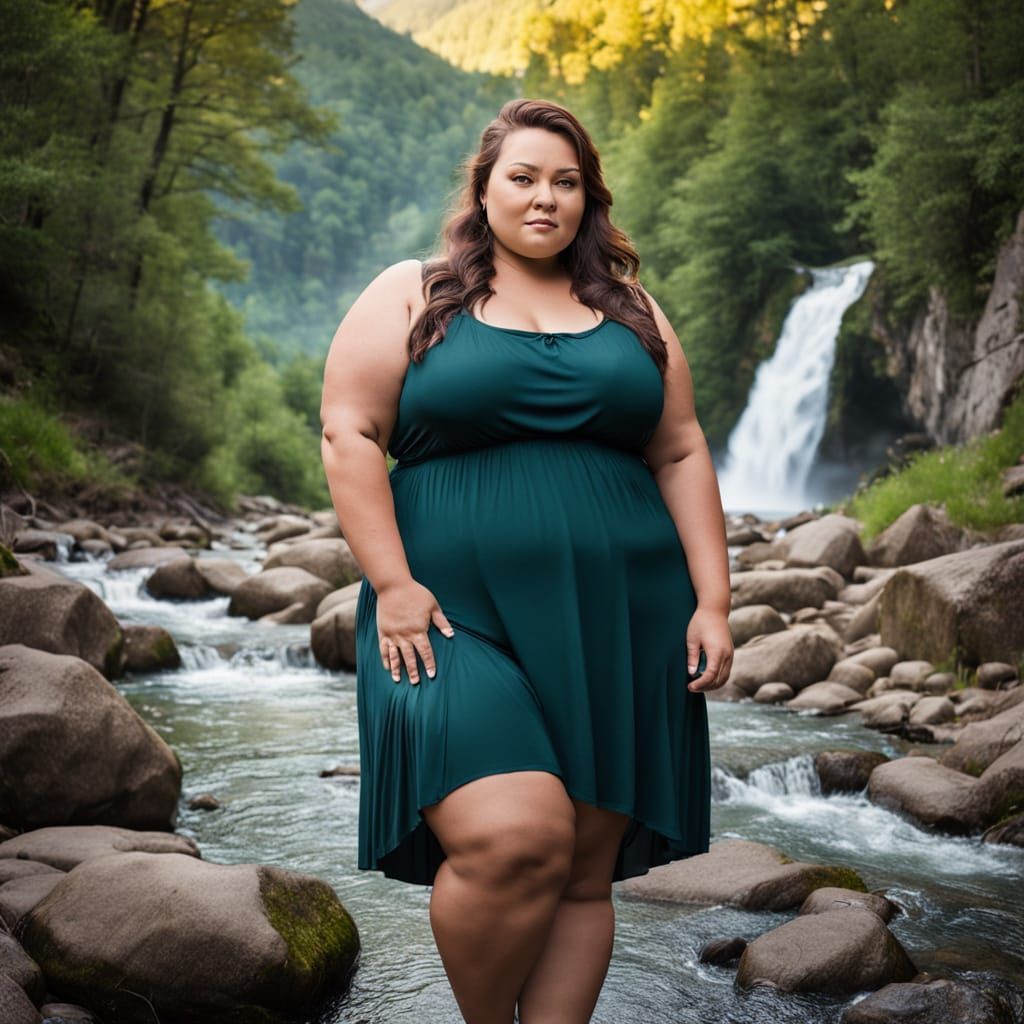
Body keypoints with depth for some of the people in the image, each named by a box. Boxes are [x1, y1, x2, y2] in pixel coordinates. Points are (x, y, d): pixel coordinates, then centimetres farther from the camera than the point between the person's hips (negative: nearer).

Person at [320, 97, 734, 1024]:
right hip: (460, 617, -3)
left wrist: (713, 601, 3)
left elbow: (683, 456, 12)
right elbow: (349, 432, -2)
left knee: (584, 871, 2)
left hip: (616, 625, 4)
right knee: (513, 842, -18)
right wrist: (391, 583, -12)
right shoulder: (411, 296, 7)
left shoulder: (631, 313, 16)